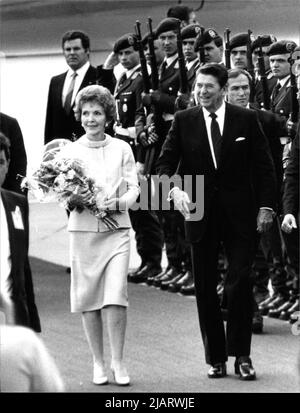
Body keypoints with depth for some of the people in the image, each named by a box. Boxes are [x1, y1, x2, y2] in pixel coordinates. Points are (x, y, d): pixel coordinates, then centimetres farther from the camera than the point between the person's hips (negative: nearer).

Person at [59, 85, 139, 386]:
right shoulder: (69, 151, 6)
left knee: (116, 296, -11)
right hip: (83, 230, 1)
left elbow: (133, 188, 4)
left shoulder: (121, 149, 5)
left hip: (116, 228, -1)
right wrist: (73, 200, -16)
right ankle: (98, 362, 14)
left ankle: (118, 361, -3)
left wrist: (119, 202, -16)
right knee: (88, 299, 4)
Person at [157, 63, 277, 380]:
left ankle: (241, 356, 3)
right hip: (200, 214, 2)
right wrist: (174, 189, -19)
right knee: (205, 289, 5)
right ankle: (215, 358, 14)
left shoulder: (246, 119, 0)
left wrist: (266, 206, -4)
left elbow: (263, 166, 3)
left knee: (239, 284, -6)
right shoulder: (183, 121, 2)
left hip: (239, 214, -1)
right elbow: (165, 163, 1)